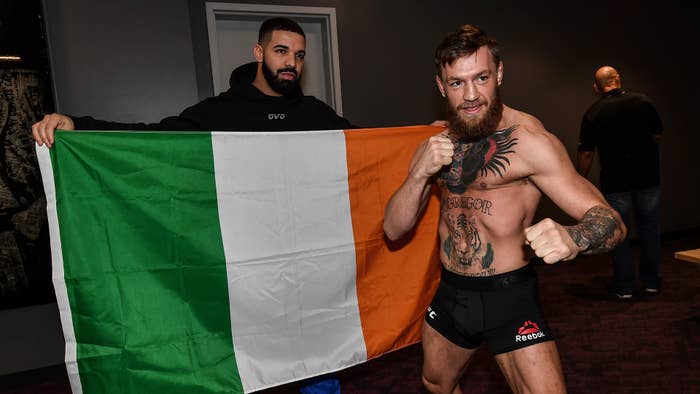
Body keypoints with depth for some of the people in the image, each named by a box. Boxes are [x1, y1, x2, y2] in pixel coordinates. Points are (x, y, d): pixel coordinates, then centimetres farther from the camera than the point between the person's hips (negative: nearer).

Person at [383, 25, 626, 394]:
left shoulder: (528, 139, -16)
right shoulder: (435, 146, 2)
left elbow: (609, 220, -18)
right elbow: (394, 230, -2)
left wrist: (571, 239, -41)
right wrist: (419, 174, -18)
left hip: (508, 296, -5)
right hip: (449, 293, 5)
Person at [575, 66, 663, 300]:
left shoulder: (593, 113, -8)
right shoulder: (643, 101, -2)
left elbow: (585, 154, -8)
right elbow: (658, 136, 7)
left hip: (615, 182, -2)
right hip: (648, 177, 3)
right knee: (649, 229, 16)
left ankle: (624, 287, 16)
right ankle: (651, 281, 27)